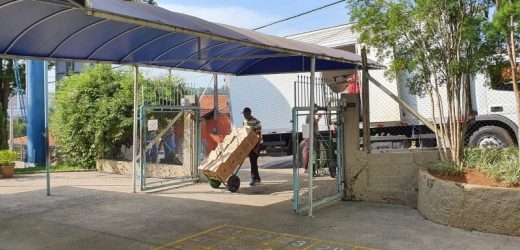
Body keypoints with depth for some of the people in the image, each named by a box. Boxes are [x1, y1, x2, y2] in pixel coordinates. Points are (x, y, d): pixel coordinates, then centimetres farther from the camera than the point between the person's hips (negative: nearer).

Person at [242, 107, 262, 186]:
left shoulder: (256, 122, -19)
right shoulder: (244, 122, 4)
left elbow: (259, 135, -20)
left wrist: (257, 148, -25)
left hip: (257, 143, -7)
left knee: (253, 161, -12)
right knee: (252, 161, 9)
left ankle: (254, 179, -9)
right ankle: (257, 178, 19)